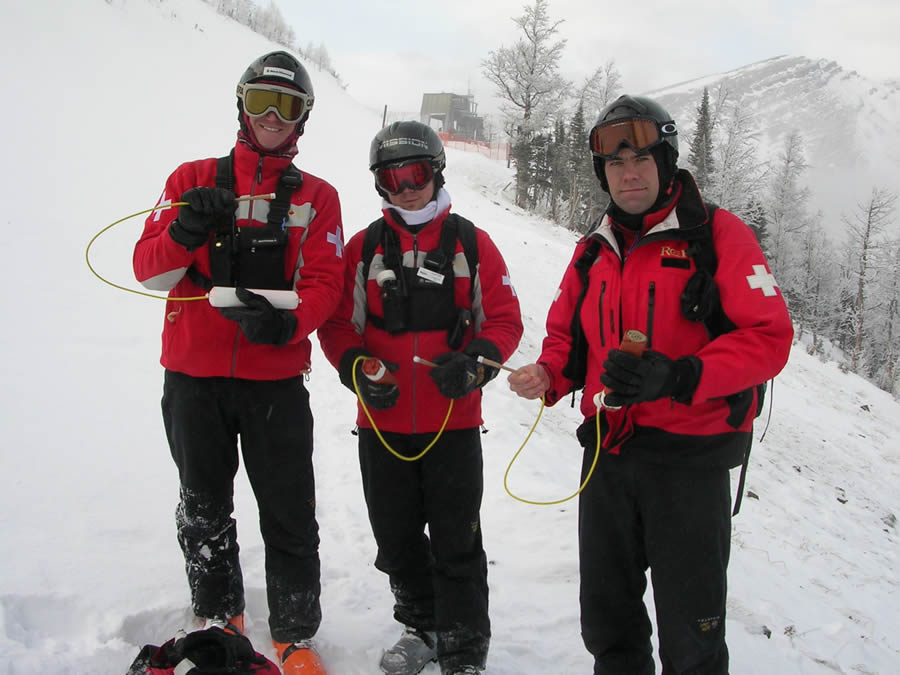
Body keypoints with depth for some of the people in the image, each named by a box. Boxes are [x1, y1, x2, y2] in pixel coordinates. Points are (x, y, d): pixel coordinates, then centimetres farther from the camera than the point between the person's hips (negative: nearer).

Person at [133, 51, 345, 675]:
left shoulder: (316, 197, 7)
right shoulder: (194, 180, 7)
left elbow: (325, 283, -3)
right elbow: (149, 271, 0)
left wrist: (285, 322, -24)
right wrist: (184, 232, -21)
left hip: (276, 378, -1)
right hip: (193, 374, 2)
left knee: (289, 516, 1)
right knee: (203, 509, 15)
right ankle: (219, 620, 34)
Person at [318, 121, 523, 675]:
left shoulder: (471, 243, 0)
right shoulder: (363, 248, 5)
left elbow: (505, 320, -1)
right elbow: (337, 324, 5)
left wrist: (474, 364, -19)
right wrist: (358, 369, -13)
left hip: (454, 421, -2)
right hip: (382, 423, 3)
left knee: (457, 545, 4)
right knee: (397, 540, 15)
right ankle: (423, 627, 36)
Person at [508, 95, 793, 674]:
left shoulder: (718, 235, -7)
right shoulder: (594, 250, 11)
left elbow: (768, 337, -15)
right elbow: (566, 335, 18)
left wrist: (676, 377, -28)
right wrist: (547, 376, -5)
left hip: (689, 458, -5)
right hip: (608, 453, 6)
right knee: (607, 619, 18)